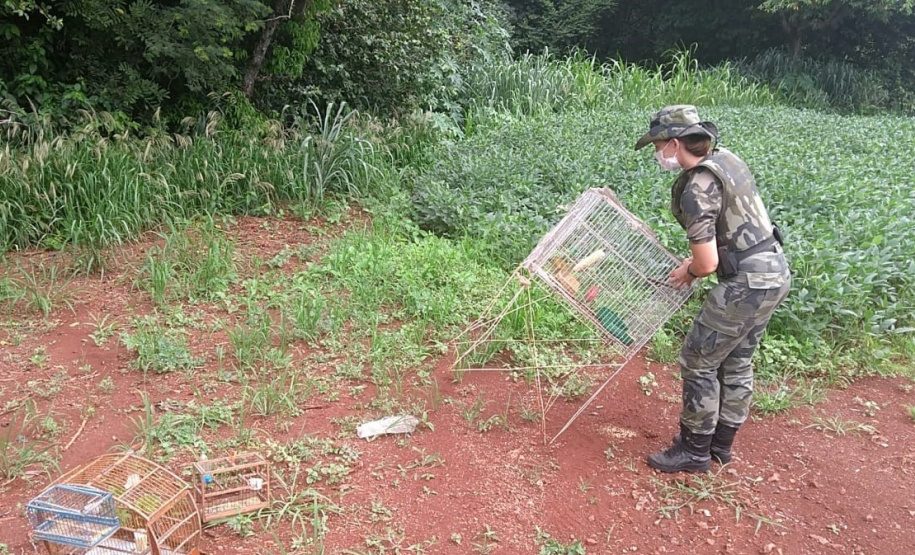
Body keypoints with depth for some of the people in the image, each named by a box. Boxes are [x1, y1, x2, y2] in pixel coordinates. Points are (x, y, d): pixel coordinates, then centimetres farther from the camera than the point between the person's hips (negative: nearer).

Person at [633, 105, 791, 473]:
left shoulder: (697, 188, -20)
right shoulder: (725, 158, 8)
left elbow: (707, 264, -21)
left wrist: (690, 271, 2)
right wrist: (696, 261, 15)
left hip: (748, 283, -10)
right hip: (775, 271, 10)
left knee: (698, 361, 3)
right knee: (736, 361, 19)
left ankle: (694, 451, 16)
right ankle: (721, 444, 32)